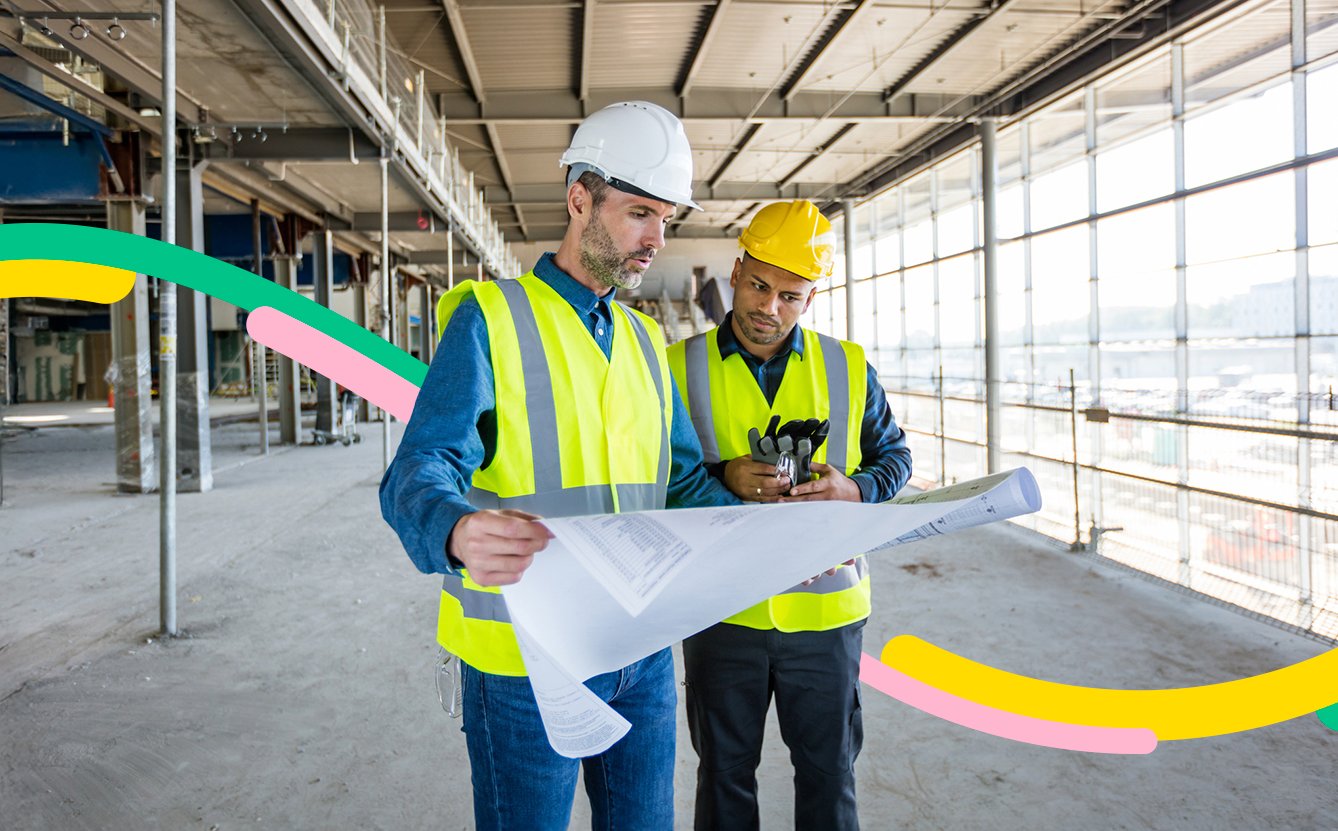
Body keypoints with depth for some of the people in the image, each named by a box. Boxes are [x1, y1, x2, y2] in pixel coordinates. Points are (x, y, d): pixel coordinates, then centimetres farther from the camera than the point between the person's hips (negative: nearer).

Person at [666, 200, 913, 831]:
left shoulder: (848, 368, 1)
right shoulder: (680, 366, -3)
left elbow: (894, 455, 10)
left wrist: (855, 488, -12)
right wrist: (723, 477, -20)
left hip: (825, 608, 1)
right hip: (721, 608, -1)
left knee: (828, 768, 17)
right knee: (724, 770, 16)